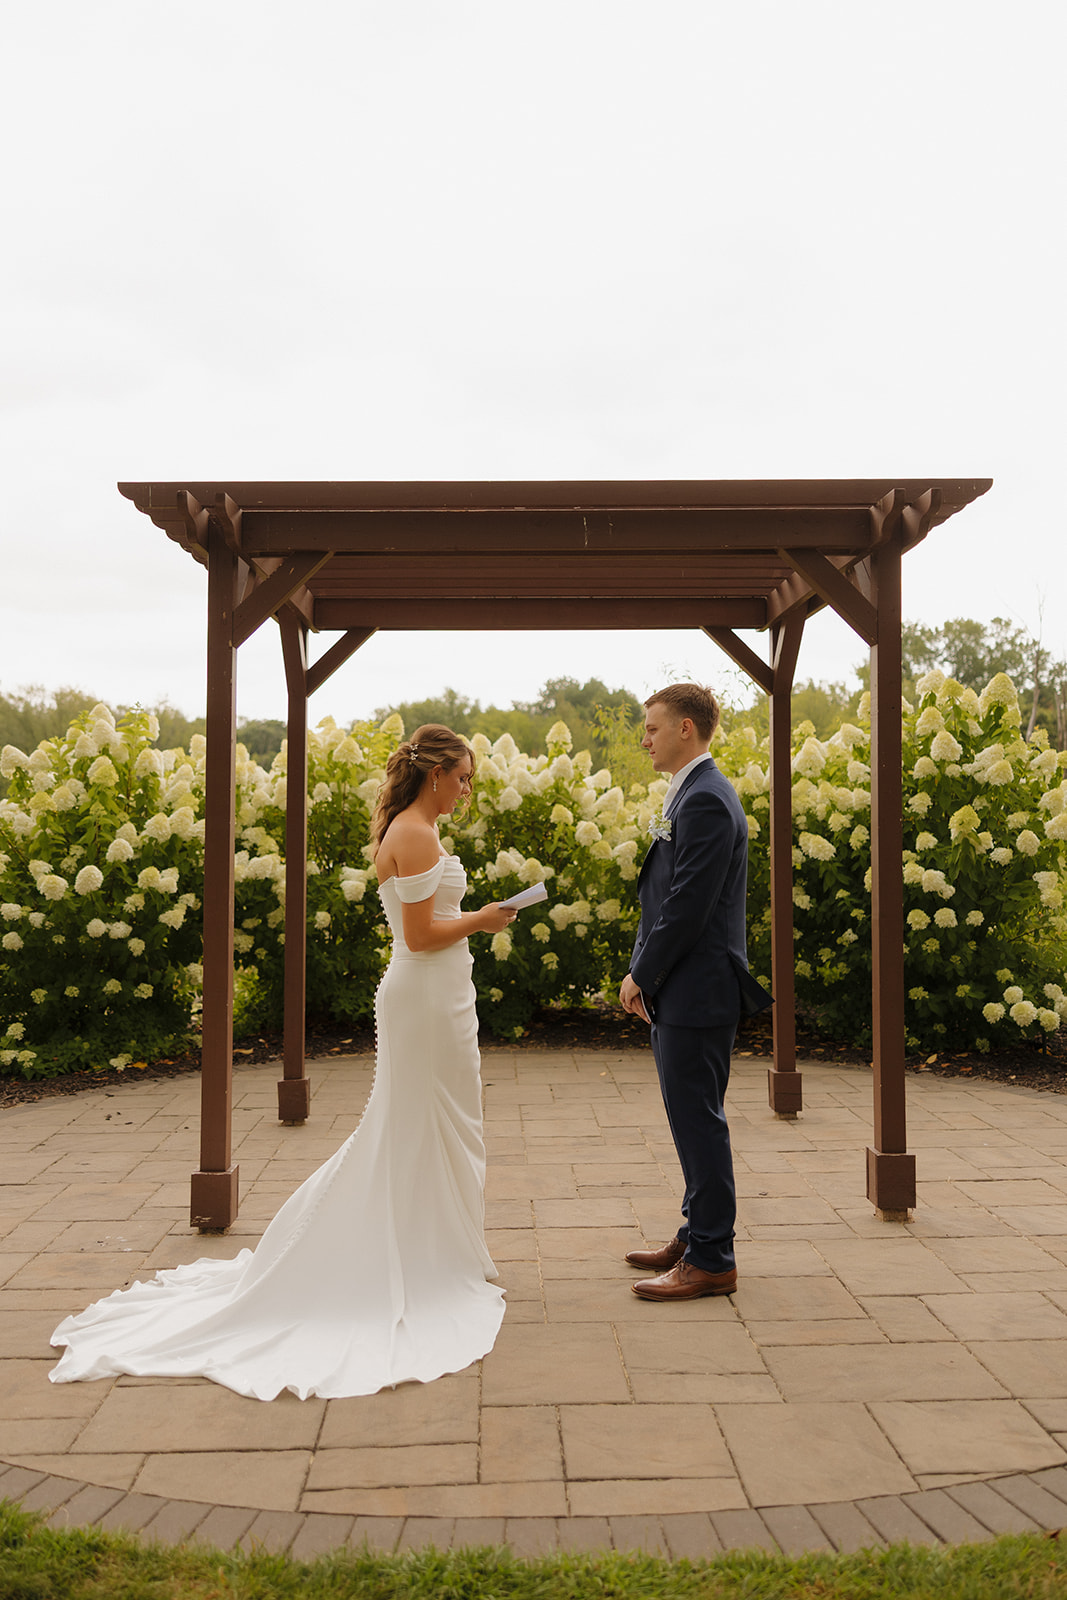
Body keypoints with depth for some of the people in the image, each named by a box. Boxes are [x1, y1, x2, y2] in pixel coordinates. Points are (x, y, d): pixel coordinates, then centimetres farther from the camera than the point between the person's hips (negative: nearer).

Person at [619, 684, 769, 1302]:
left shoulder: (706, 800, -17)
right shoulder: (692, 794, 16)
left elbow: (688, 907, -22)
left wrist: (642, 974, -11)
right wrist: (646, 975, 10)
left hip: (697, 995, -10)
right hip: (683, 994, 10)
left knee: (699, 1121, -2)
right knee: (693, 1119, 17)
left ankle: (712, 1261, 8)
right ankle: (698, 1236, 29)